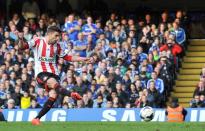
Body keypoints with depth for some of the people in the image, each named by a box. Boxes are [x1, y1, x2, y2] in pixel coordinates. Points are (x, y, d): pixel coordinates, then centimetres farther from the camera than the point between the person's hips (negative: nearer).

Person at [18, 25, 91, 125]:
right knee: (54, 83, -34)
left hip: (53, 73, 5)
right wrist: (21, 39, -29)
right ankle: (71, 94, -61)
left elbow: (66, 57, 24)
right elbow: (22, 47, -8)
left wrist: (82, 59, 19)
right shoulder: (37, 42, 0)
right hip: (41, 72, -5)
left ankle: (37, 119, -8)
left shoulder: (56, 46, 14)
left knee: (53, 96, -16)